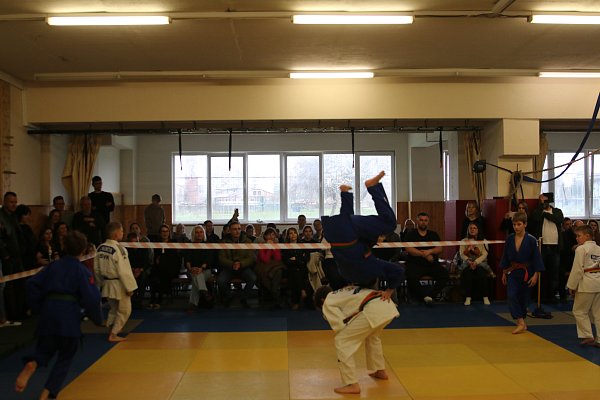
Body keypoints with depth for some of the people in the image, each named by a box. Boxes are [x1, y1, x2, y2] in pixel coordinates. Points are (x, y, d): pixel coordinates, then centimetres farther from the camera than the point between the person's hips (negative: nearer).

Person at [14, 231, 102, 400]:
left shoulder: (54, 265, 12)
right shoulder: (82, 271, 0)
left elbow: (32, 284, 8)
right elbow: (91, 297, -6)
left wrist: (38, 307, 19)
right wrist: (97, 318, 8)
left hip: (48, 311, 4)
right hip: (69, 314, -3)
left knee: (44, 349, 19)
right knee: (65, 357, 13)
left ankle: (31, 364, -17)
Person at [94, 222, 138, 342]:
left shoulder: (100, 248, 2)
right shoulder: (119, 249, -21)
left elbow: (97, 269, 9)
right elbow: (124, 271, -22)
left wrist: (101, 283, 20)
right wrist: (130, 287, -15)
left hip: (107, 284, 8)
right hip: (119, 285, -8)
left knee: (114, 308, 24)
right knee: (124, 310, 7)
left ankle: (111, 330, 33)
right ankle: (113, 334, 10)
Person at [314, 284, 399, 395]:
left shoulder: (328, 303, 14)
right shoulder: (344, 292, 36)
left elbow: (340, 326, 4)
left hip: (373, 311, -9)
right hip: (388, 306, 9)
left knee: (341, 342, 3)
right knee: (372, 336, 37)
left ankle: (352, 385, 4)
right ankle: (380, 371, 46)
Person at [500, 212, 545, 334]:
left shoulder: (531, 240, -12)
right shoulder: (509, 239, -2)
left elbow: (536, 258, -8)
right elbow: (505, 257, 6)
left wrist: (536, 275, -11)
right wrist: (504, 273, 9)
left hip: (526, 273, -2)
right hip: (513, 272, 2)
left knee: (523, 298, 9)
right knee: (511, 295, -13)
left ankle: (521, 322, 26)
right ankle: (521, 323, -9)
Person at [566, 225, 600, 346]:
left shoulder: (581, 249, -11)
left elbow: (577, 269, -13)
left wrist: (572, 286, -6)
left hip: (586, 284, -7)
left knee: (579, 311, 5)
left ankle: (588, 336, 3)